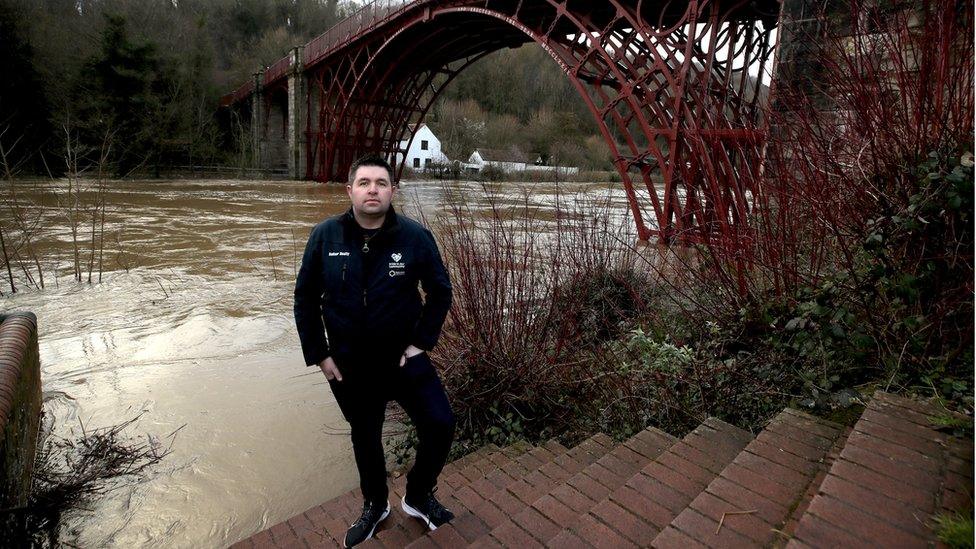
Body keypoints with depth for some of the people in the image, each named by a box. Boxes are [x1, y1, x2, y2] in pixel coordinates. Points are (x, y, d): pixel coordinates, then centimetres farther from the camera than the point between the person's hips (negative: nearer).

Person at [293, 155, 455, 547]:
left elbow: (440, 291, -2)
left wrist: (421, 342, -7)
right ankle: (374, 504, 46)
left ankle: (418, 496, 25)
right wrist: (318, 354, -2)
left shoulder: (415, 236, -13)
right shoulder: (325, 236, -10)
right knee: (365, 436, 19)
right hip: (348, 363, 1)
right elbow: (305, 298, -1)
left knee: (440, 424, -5)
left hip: (402, 355, -1)